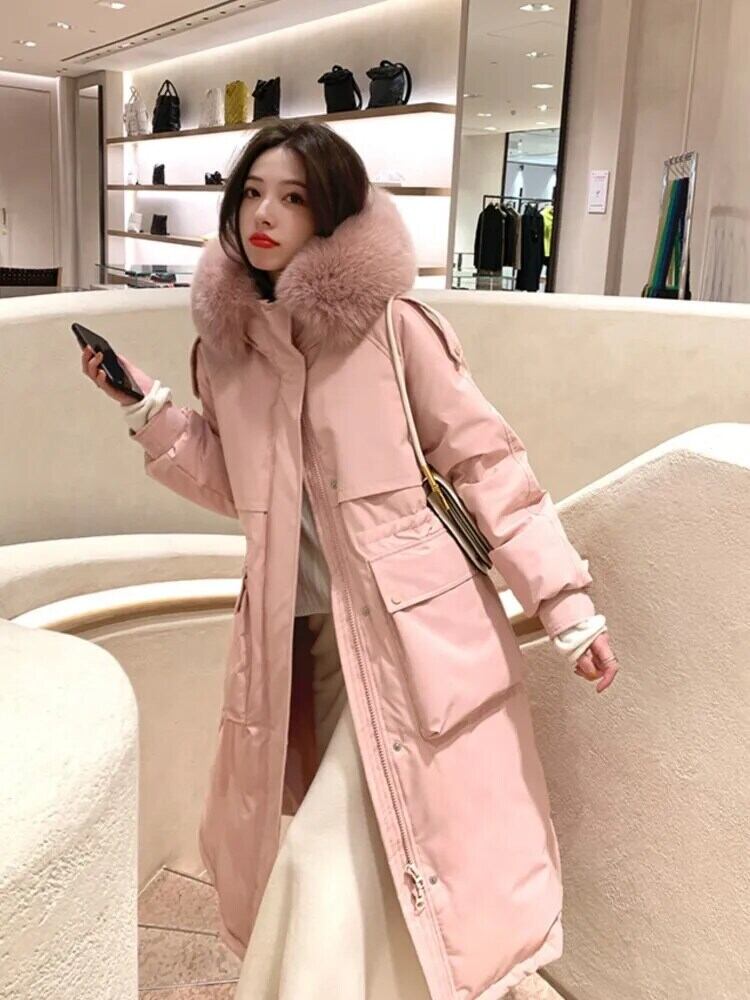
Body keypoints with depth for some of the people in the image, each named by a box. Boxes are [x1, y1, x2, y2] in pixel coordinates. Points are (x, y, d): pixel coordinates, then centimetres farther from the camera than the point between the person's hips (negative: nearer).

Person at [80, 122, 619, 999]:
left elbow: (484, 460, -7)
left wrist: (563, 599, -10)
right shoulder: (227, 342, 5)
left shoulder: (390, 326, -10)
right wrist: (147, 408, 3)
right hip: (299, 630, 5)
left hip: (410, 626, -5)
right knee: (312, 843, 17)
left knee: (336, 853, -6)